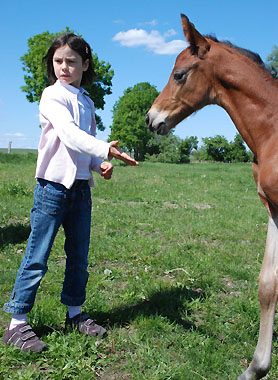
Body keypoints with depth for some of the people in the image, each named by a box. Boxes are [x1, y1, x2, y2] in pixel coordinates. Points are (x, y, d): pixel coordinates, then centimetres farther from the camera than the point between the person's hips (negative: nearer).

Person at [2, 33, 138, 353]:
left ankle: (75, 313, 29)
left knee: (79, 256, 13)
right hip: (53, 184, -6)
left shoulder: (87, 102, 13)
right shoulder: (52, 96, -6)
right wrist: (105, 150, -37)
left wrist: (100, 165, -2)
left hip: (81, 186, 6)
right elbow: (69, 133, -23)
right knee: (37, 257, -1)